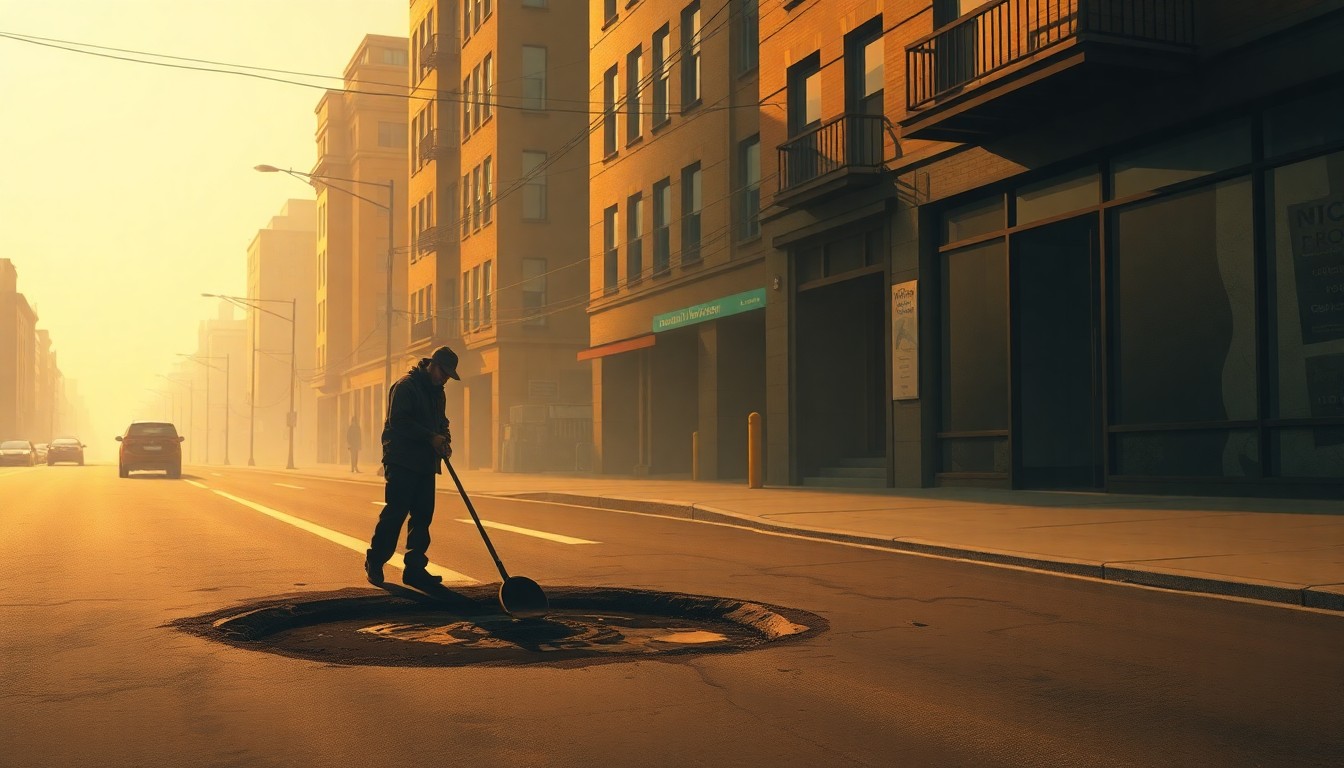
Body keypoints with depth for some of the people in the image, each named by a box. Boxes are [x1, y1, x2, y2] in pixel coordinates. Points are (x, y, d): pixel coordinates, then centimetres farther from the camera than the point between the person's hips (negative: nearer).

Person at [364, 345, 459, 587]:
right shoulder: (406, 386, -9)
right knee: (395, 512, -8)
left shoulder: (437, 392, 18)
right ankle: (374, 562, 5)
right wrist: (431, 437, -22)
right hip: (402, 461, -8)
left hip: (425, 464, 8)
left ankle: (415, 569, 8)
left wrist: (444, 436, 3)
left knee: (423, 516, 4)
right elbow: (398, 422, -18)